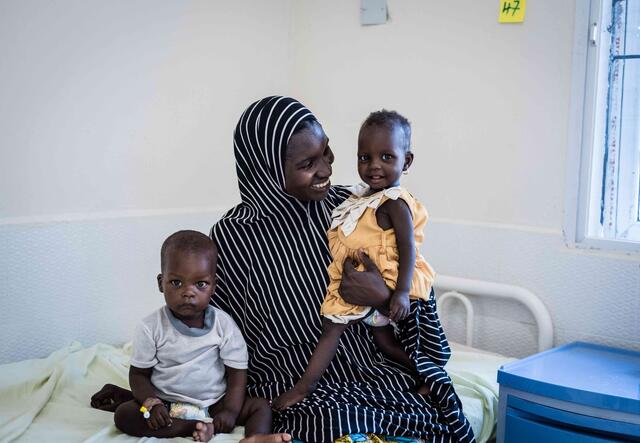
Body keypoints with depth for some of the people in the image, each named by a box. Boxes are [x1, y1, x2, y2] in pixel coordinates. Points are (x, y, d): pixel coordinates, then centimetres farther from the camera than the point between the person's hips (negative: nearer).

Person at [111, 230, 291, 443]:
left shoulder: (224, 326, -8)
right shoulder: (150, 328, -9)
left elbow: (237, 373, -5)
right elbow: (139, 374, -3)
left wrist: (230, 411, -19)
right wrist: (152, 403, -21)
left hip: (214, 405, 1)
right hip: (166, 407, -1)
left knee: (260, 405, -16)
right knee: (123, 414, -25)